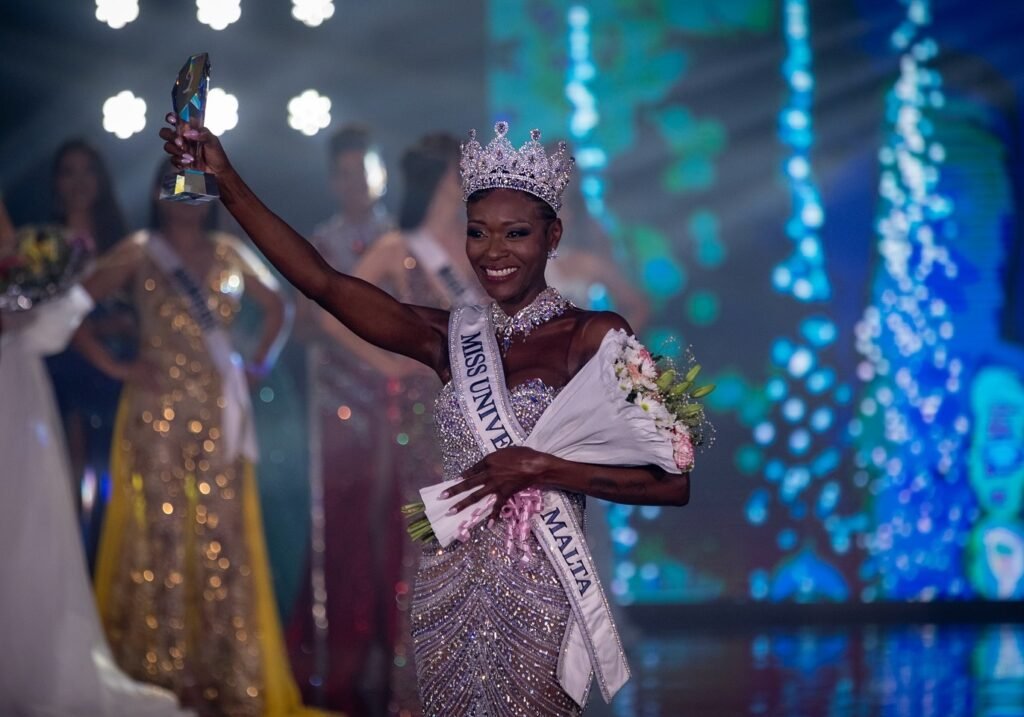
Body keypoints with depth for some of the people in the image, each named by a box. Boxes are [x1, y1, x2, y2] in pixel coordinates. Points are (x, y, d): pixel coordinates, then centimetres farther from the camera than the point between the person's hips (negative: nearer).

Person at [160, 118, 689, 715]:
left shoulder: (595, 336, -7)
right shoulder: (451, 338, 6)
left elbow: (672, 480, -13)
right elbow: (323, 282, -1)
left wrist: (540, 470, -19)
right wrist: (227, 183, -7)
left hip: (540, 599, -4)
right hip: (449, 594, 4)